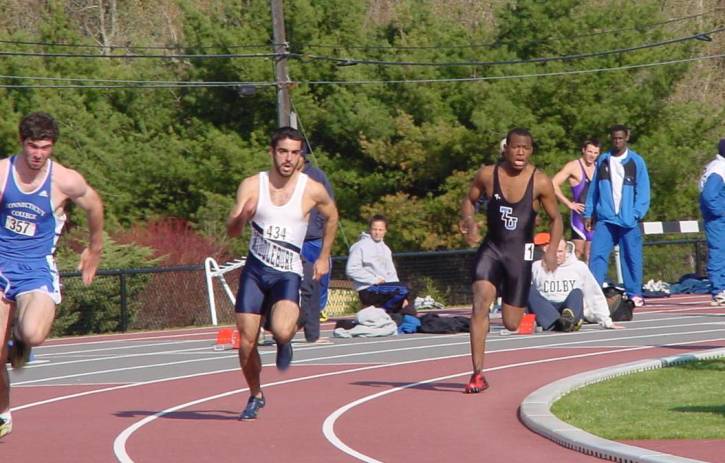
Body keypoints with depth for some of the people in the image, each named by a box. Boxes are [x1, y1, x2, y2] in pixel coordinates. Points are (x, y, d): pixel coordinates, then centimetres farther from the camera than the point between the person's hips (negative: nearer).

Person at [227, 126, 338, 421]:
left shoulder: (312, 190, -6)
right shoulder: (252, 185, -4)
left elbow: (331, 217, 15)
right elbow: (232, 231, -10)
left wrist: (324, 257, 15)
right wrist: (242, 216, -32)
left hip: (287, 274, -2)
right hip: (255, 270, 2)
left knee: (281, 331, -28)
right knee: (246, 342, -1)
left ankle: (285, 342, 10)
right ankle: (255, 396, 25)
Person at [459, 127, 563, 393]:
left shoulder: (540, 182, -9)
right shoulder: (487, 175, -6)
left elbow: (555, 218, 1)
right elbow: (469, 200, 9)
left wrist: (552, 250, -15)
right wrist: (469, 222, -12)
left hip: (520, 252, 0)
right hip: (491, 248, 1)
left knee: (511, 324, 4)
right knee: (480, 302, -23)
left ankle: (524, 306, 45)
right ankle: (477, 375, -21)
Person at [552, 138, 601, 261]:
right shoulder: (574, 166, -3)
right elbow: (554, 184, -11)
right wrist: (569, 204, -11)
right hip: (580, 213, -6)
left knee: (590, 254, 6)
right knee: (579, 251, -13)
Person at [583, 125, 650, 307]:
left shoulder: (636, 161, 1)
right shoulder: (602, 161, 10)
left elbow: (643, 190, -2)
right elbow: (594, 188, 13)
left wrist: (637, 214, -12)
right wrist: (588, 213, 8)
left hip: (628, 220, -2)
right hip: (604, 219, 2)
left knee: (632, 257, 4)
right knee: (597, 255, -8)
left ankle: (634, 294, 12)